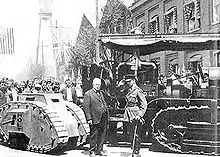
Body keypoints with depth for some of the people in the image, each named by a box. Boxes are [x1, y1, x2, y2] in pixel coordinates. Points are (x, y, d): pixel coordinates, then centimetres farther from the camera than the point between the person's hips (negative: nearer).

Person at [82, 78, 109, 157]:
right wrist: (89, 118, -16)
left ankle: (99, 150, 21)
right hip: (95, 118, -7)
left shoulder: (101, 93, 19)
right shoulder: (88, 94, -4)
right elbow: (85, 107, -10)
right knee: (94, 135, 0)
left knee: (102, 135, 10)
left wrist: (107, 115, 14)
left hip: (103, 118, 7)